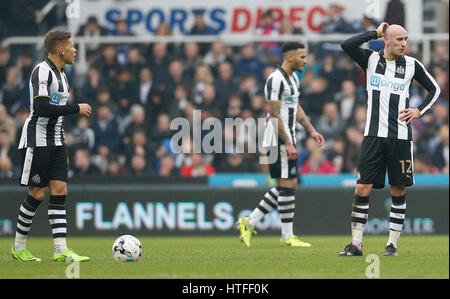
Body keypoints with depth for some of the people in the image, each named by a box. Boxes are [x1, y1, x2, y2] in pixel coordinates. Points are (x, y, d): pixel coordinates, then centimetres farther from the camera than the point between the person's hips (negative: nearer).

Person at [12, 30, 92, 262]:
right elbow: (42, 108, -25)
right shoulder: (42, 71, -14)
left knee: (60, 191, -1)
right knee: (37, 193, -5)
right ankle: (18, 248, 8)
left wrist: (63, 150, 24)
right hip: (36, 141, -9)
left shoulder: (61, 75, 16)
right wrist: (77, 108, -18)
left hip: (55, 142, 9)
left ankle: (61, 250, -5)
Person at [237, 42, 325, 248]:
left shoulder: (293, 78, 17)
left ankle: (250, 222, 15)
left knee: (287, 185, 11)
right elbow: (274, 115, -18)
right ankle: (287, 237, 0)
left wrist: (311, 131, 17)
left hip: (288, 139, 10)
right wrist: (288, 144, -21)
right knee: (287, 185, -6)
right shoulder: (276, 79, -15)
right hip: (278, 140, -10)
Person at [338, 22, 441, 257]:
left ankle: (392, 244, 11)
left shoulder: (412, 64, 5)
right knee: (362, 189, -5)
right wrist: (375, 33, -7)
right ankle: (356, 244, 1)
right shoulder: (371, 59, 4)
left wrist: (419, 111, 2)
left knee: (398, 190, 3)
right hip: (374, 134, -1)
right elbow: (347, 45, -13)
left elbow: (434, 89, 16)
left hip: (401, 136, 1)